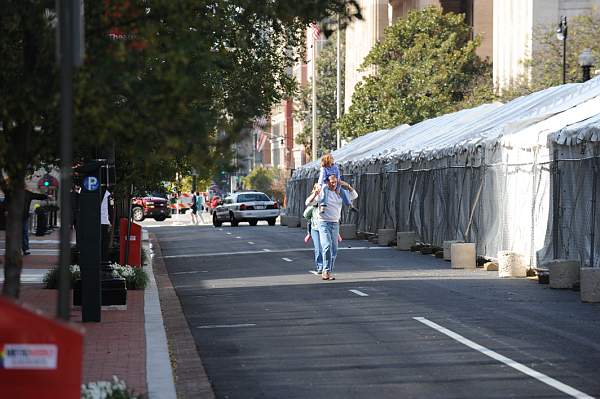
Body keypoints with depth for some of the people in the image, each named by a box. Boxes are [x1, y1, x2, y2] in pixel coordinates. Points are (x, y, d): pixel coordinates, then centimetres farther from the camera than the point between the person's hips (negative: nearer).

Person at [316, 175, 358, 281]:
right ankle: (326, 271, -18)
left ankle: (328, 273, 10)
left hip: (335, 224, 5)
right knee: (327, 246, -22)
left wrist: (347, 186, 3)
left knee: (334, 250, 4)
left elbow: (354, 196, 16)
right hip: (324, 223, -5)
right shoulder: (322, 193, -5)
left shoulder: (340, 193, 10)